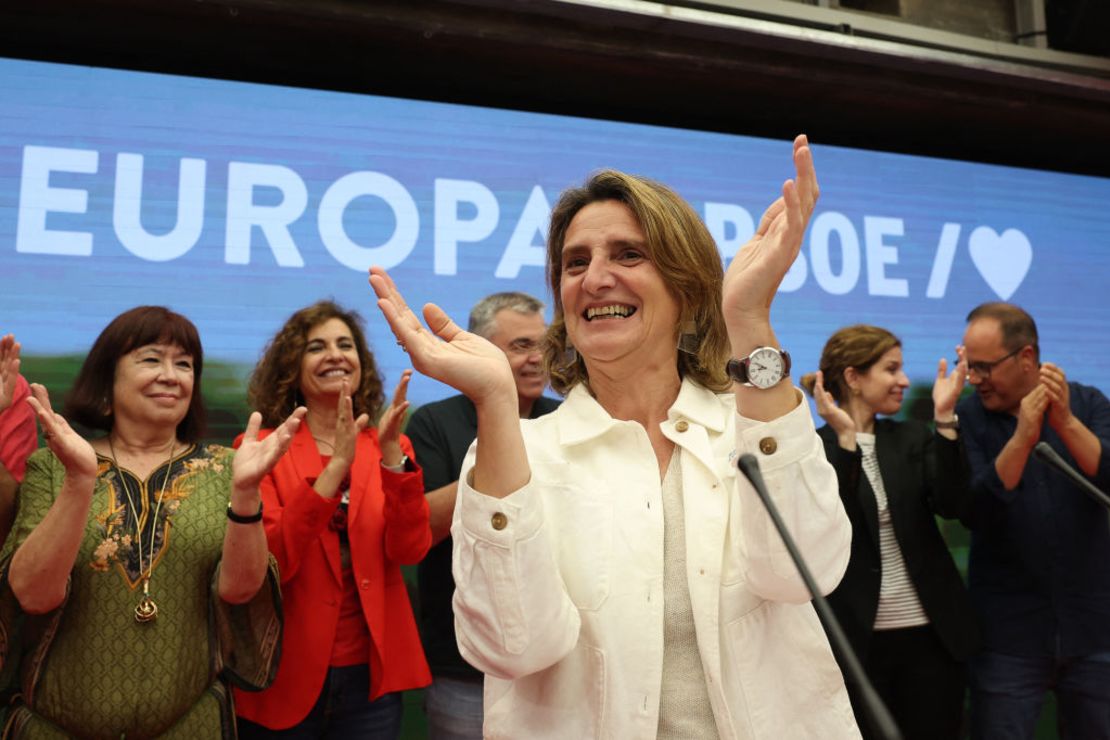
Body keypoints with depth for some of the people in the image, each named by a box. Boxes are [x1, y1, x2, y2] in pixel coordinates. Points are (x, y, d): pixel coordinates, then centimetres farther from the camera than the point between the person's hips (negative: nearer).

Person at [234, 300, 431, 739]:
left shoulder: (388, 447, 2)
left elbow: (410, 549, -10)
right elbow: (270, 563, -18)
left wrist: (390, 454, -22)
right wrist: (336, 465, -27)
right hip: (285, 675, -2)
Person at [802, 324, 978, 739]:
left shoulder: (913, 439, 8)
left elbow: (954, 506, -7)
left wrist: (945, 419, -13)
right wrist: (845, 439, -22)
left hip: (931, 635, 4)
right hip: (855, 639, -4)